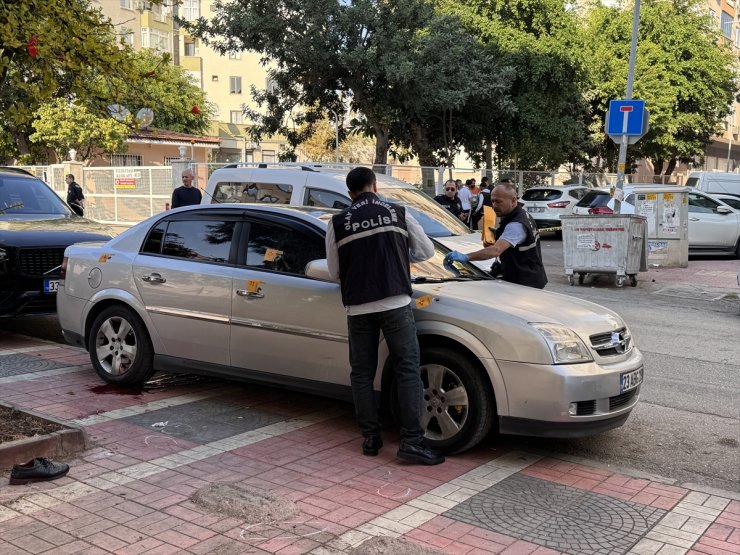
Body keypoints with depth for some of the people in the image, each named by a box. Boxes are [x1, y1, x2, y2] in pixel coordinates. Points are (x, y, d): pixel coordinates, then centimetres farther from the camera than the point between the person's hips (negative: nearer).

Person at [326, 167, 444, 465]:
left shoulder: (338, 223, 5)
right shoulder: (398, 213, 5)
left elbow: (334, 273, 10)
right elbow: (426, 251, 13)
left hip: (358, 308, 1)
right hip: (395, 303, -1)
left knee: (362, 373, 13)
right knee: (408, 370, 2)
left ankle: (370, 438, 16)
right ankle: (411, 441, -3)